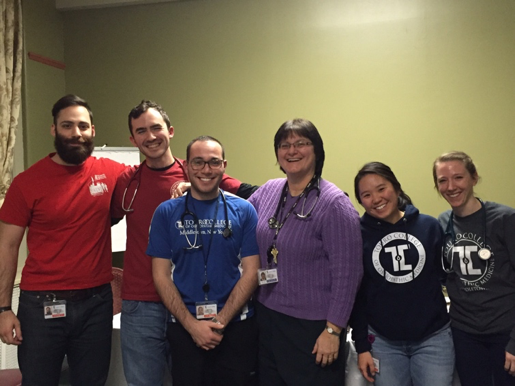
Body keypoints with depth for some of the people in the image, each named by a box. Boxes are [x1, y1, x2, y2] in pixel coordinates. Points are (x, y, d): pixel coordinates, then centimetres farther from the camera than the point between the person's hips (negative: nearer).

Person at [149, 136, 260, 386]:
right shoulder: (167, 212, 1)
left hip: (236, 327, 0)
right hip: (185, 329, 0)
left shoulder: (243, 211, 0)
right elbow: (161, 275, -1)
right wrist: (192, 325, -10)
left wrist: (221, 321, -12)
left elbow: (250, 272, -3)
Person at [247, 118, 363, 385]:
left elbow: (347, 273, -16)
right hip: (266, 318, 6)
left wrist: (333, 330, -15)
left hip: (313, 327, -6)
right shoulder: (267, 191, 2)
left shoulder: (334, 203, -15)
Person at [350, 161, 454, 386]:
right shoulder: (358, 234, -5)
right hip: (382, 341, 0)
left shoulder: (429, 226, -3)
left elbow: (447, 274, 7)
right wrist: (362, 346, -1)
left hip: (433, 338, 1)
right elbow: (356, 293, -1)